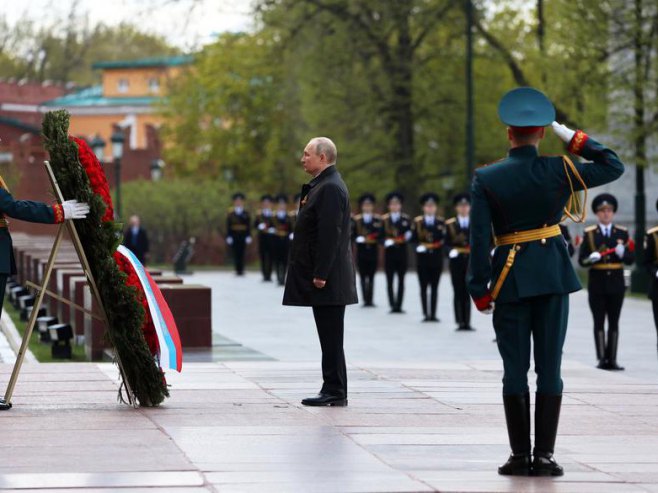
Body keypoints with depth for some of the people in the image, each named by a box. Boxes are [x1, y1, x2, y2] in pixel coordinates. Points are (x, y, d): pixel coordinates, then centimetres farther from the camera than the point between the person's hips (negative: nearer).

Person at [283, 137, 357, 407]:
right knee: (329, 337, 11)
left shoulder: (331, 188, -15)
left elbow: (330, 234, -21)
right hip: (322, 275, 10)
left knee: (331, 337, -6)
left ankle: (335, 392, -4)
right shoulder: (321, 185, 17)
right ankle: (333, 391, 14)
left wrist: (321, 274, -22)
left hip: (327, 280, -10)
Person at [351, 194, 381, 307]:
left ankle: (370, 299, 3)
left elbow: (381, 234, -1)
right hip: (361, 251, 0)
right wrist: (359, 239, -17)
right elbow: (352, 234, 1)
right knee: (363, 277, -1)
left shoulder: (378, 220, 4)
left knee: (371, 277, 1)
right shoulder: (356, 220, 5)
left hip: (373, 251, 0)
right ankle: (365, 299, 1)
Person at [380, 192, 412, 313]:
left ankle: (399, 306, 5)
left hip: (401, 253, 0)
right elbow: (380, 236, 2)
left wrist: (408, 237, -16)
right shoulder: (384, 220, 4)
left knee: (401, 280, 2)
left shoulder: (406, 219, 5)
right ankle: (393, 305, 1)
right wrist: (386, 241, -17)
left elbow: (409, 234, 6)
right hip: (389, 252, 0)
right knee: (390, 281, -1)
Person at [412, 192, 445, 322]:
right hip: (422, 259, 0)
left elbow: (445, 238, -5)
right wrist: (419, 245, -15)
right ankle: (426, 314, 5)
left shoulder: (441, 222, 5)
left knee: (434, 287, 3)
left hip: (436, 259, 0)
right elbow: (413, 238, 2)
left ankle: (433, 314, 6)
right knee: (424, 287, 1)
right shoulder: (417, 222, 3)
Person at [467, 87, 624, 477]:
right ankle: (545, 455, 1)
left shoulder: (486, 179, -5)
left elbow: (480, 239, -8)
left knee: (515, 369, 5)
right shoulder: (558, 171, -5)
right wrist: (576, 140, 3)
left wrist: (479, 289, -2)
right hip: (553, 275, 0)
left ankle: (520, 456, 4)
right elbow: (614, 167, 5)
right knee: (550, 368, 3)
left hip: (509, 279, 0)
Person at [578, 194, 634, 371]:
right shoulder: (589, 234, 5)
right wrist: (591, 258, -20)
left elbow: (631, 259, 4)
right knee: (599, 322, -3)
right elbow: (581, 260, 2)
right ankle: (602, 358, -3)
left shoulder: (622, 233, 8)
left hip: (616, 283, 1)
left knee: (614, 323, 3)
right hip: (597, 284, -1)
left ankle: (612, 359, 6)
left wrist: (622, 253, -17)